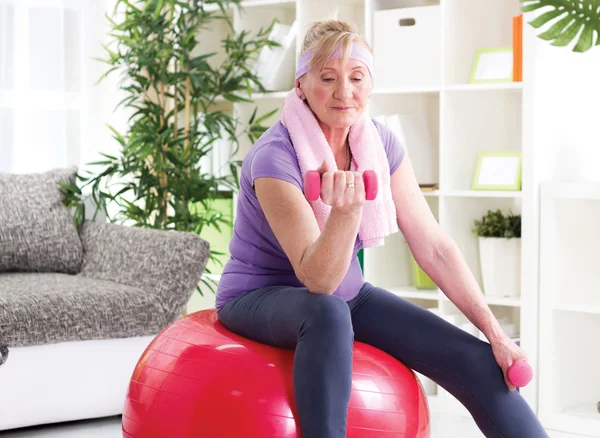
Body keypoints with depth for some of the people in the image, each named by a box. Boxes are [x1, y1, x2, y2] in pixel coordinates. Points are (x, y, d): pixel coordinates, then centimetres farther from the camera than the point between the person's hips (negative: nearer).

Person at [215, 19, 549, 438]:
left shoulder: (381, 144, -6)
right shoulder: (274, 157, -24)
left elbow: (434, 246, -3)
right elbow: (318, 281, -28)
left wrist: (495, 332, -7)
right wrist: (346, 211, -46)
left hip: (346, 293, 6)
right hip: (259, 299, -5)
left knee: (477, 360, -11)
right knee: (329, 312, -41)